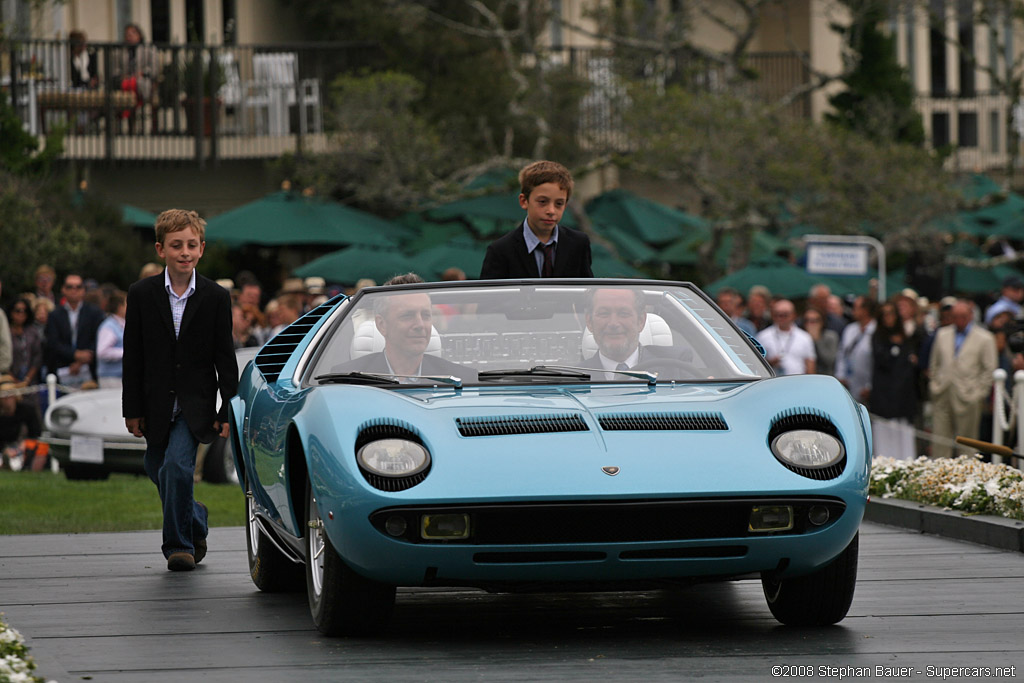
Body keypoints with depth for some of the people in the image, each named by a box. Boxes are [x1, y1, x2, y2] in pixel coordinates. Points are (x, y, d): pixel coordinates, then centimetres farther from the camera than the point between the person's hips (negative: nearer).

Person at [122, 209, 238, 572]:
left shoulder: (216, 297, -4)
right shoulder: (141, 294, -2)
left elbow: (225, 359, 0)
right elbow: (133, 357, 1)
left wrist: (228, 410, -4)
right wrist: (132, 409, -2)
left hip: (195, 403, -3)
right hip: (157, 404, 3)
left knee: (178, 464, -20)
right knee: (159, 472, 11)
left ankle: (179, 544, -7)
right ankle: (196, 521, 39)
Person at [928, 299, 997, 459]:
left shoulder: (985, 338, 1)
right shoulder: (942, 334, 13)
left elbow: (989, 369, 1)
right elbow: (934, 363, 19)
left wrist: (979, 393, -4)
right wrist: (934, 385, 11)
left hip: (967, 398, -3)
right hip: (942, 397, 3)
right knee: (940, 439, 1)